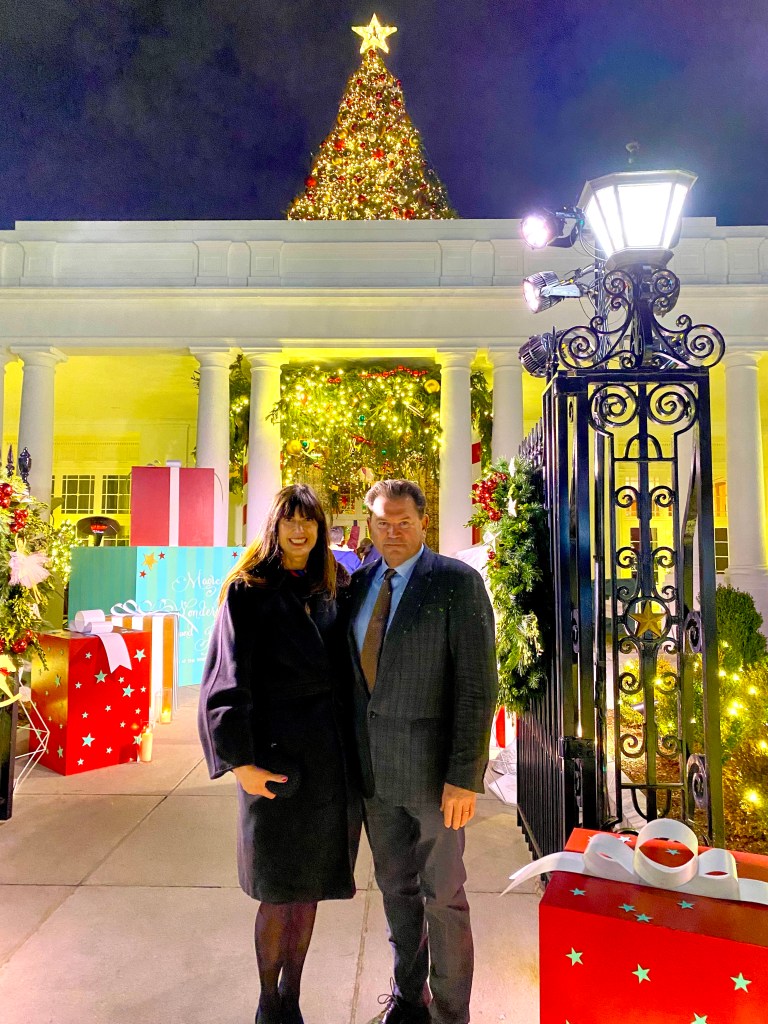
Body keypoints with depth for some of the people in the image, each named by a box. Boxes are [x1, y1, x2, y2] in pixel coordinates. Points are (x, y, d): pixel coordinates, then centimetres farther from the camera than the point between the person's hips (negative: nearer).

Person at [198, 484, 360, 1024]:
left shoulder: (331, 593, 8)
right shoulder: (248, 592, -6)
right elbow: (227, 681, -9)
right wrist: (242, 762, -13)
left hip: (332, 757, 4)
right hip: (278, 756, -4)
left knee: (310, 888, 15)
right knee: (279, 892, 8)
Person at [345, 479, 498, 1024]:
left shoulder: (458, 582, -13)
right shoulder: (360, 583, 4)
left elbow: (478, 685, -15)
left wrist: (465, 775, -17)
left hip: (433, 766, -5)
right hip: (374, 765, 5)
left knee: (443, 894, 11)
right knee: (396, 887, 21)